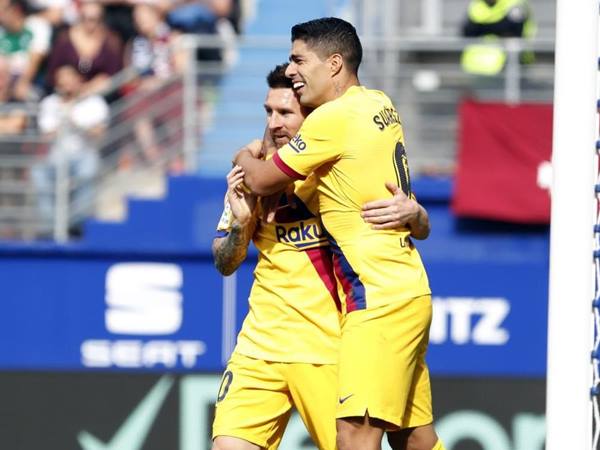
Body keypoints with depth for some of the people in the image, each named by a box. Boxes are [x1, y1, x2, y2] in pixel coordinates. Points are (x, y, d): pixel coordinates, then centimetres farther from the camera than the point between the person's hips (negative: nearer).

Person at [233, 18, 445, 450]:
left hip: (379, 299, -10)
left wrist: (245, 158, 18)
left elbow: (262, 180, -3)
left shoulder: (334, 118, -12)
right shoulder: (381, 106, 14)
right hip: (408, 294, 10)